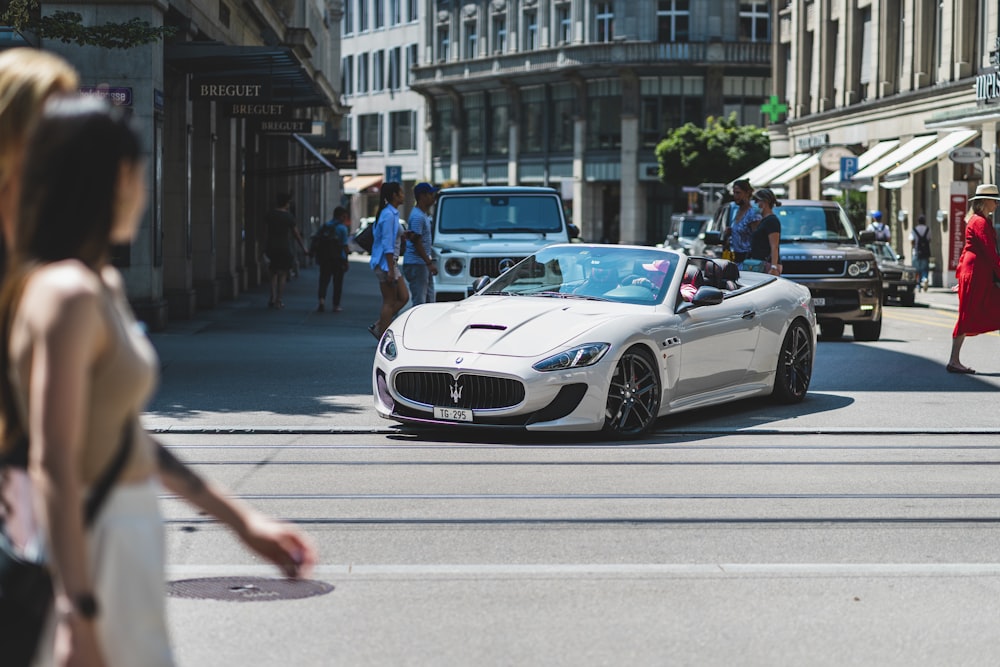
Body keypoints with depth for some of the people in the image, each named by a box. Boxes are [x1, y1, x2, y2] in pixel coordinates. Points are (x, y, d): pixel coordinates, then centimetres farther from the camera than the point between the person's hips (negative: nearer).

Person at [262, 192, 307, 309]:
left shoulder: (269, 214, 2)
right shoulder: (288, 217, -7)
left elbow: (266, 232, 4)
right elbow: (296, 235, -1)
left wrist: (265, 247, 12)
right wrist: (303, 248, 10)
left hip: (271, 247, 3)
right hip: (284, 247, -3)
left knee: (274, 273, 13)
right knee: (282, 275, 7)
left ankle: (273, 298, 1)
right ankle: (278, 301, 4)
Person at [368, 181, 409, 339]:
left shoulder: (392, 213, 14)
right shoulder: (388, 215, -16)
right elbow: (387, 245, -20)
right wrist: (390, 269, -22)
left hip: (391, 262, 10)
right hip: (385, 262, -10)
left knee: (403, 297, 9)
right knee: (389, 302, -4)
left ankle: (378, 327, 11)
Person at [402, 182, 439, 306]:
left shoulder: (424, 214, 16)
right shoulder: (417, 216, -16)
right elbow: (416, 242, -20)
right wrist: (429, 263, -21)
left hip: (424, 264, 10)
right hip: (416, 264, -10)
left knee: (429, 300, 12)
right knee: (419, 301, -9)